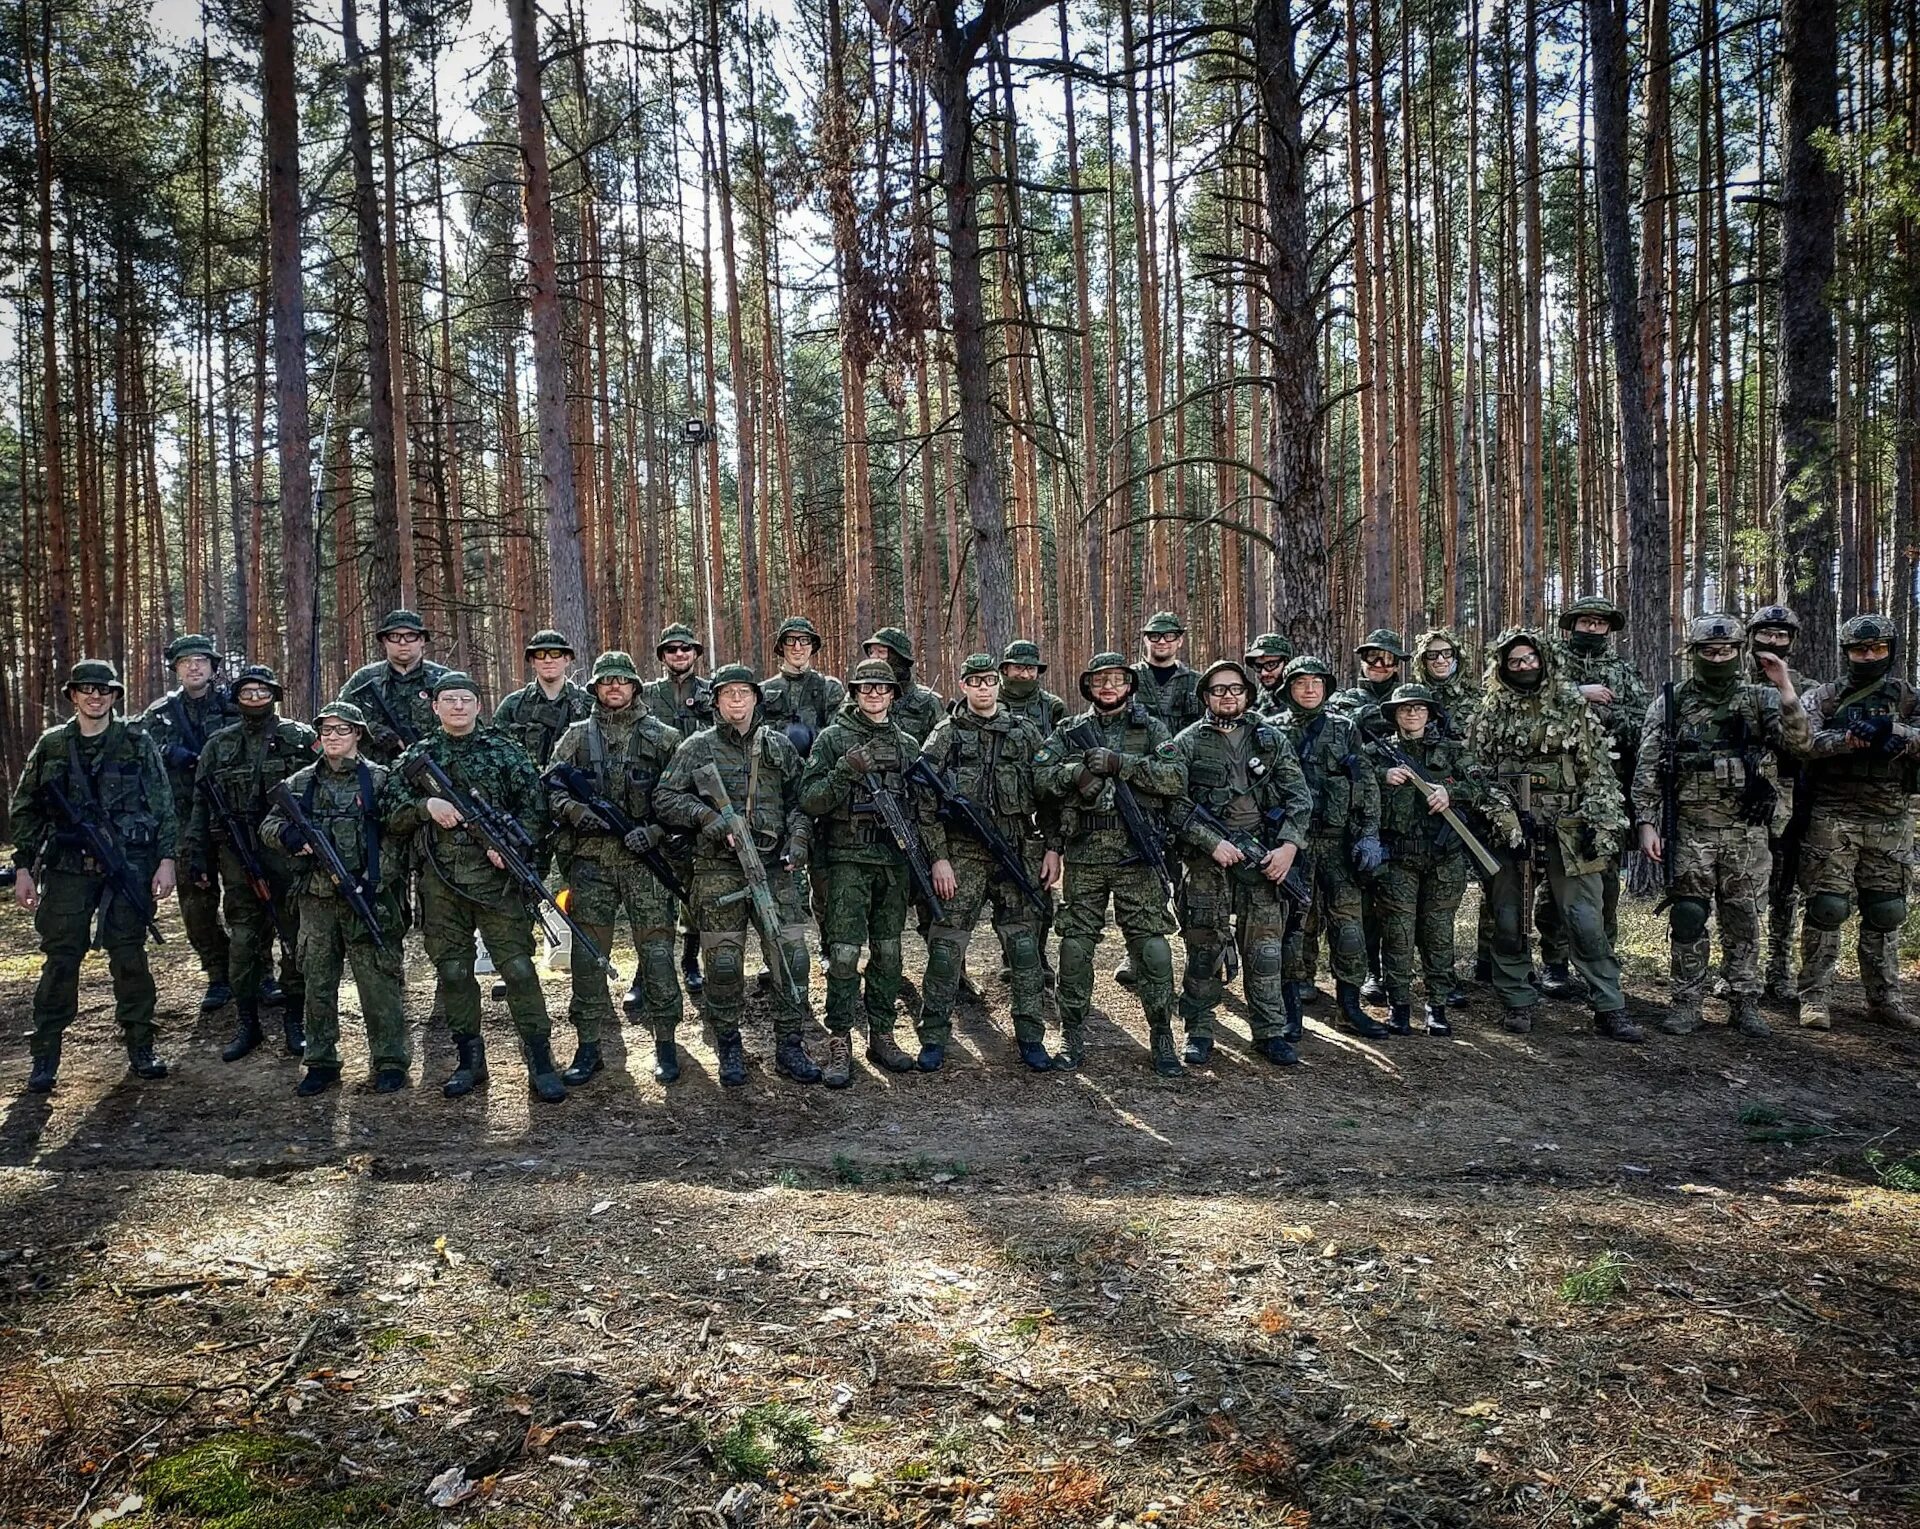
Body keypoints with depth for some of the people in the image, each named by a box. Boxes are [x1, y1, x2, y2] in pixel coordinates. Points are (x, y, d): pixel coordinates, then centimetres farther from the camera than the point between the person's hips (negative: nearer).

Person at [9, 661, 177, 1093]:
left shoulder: (138, 744, 4)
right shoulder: (50, 745, 7)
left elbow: (164, 805, 3)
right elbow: (25, 809, 11)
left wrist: (166, 859, -4)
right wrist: (23, 867, 5)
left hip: (129, 866, -1)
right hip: (67, 868, 1)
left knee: (129, 957, 2)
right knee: (60, 959, 1)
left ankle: (140, 1049, 12)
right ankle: (44, 1059, 10)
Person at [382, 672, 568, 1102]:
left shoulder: (504, 752, 6)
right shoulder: (416, 757, 11)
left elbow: (535, 806, 3)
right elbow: (389, 813, 9)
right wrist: (427, 805, -10)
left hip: (495, 874, -2)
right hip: (440, 881, 3)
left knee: (517, 966, -6)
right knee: (453, 971, 8)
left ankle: (540, 1061, 0)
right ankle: (470, 1060, 20)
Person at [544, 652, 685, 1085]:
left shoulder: (664, 737, 6)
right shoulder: (576, 736, 11)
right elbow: (552, 789, 6)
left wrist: (653, 831, -12)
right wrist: (579, 813, -13)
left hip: (645, 857, -2)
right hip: (590, 858, 2)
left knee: (656, 948, -2)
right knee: (588, 953, 4)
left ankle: (665, 1044, 10)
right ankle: (588, 1048, 14)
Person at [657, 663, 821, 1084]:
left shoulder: (780, 745, 11)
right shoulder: (698, 747, 3)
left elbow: (799, 800, 15)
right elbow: (665, 798, -2)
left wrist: (798, 839, -1)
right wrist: (711, 819, -14)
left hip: (776, 866, 2)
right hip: (719, 870, -2)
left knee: (792, 956, -1)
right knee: (724, 963, 2)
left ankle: (789, 1048, 11)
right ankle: (729, 1048, 18)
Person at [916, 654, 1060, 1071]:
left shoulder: (1024, 732, 9)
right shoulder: (946, 734, 1)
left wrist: (1053, 848, 2)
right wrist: (939, 857, -10)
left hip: (1015, 853, 2)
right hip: (962, 854, -2)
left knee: (1024, 945, 3)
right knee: (947, 946, -3)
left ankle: (1030, 1037, 14)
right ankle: (934, 1039, 8)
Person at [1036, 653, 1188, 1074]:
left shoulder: (1150, 728, 6)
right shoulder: (1070, 731, 11)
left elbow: (1177, 778, -8)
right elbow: (1041, 774, -1)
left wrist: (1118, 763, -15)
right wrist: (1083, 769, -16)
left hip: (1137, 857, -1)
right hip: (1084, 857, 2)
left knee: (1151, 947, -2)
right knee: (1075, 947, 4)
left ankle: (1162, 1037, 11)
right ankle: (1072, 1038, 16)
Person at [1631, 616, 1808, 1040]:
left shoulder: (1762, 700, 5)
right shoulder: (1670, 703, 3)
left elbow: (1798, 745, -9)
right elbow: (1647, 769, 1)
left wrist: (1785, 688, -17)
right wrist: (1646, 823, -7)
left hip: (1747, 831, 1)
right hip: (1690, 829, -1)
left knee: (1743, 919, 7)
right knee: (1687, 918, 2)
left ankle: (1746, 1003, 17)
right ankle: (1685, 1002, 10)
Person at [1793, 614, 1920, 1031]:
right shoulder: (1824, 696, 4)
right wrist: (1845, 741, -29)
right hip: (1833, 820, -3)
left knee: (1885, 913, 9)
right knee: (1827, 908, -4)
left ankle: (1884, 998, 18)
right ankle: (1815, 996, 2)